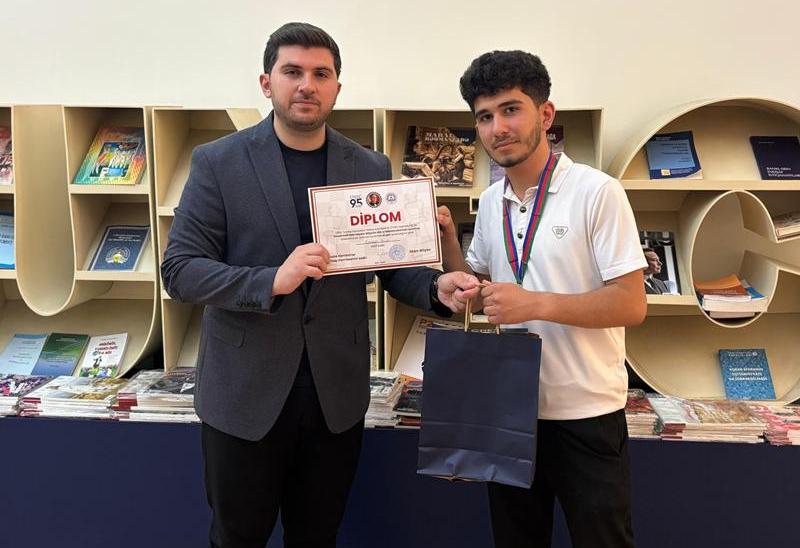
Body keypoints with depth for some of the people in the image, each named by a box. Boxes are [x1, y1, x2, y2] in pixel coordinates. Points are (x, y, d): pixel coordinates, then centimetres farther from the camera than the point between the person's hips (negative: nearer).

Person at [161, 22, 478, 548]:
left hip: (337, 391, 2)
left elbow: (390, 261, 6)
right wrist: (271, 282, -26)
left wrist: (436, 288, -15)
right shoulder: (218, 162, -5)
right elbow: (180, 269, -10)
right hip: (246, 389, -1)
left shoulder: (370, 168, 2)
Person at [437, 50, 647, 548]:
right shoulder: (491, 202, 5)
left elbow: (631, 305, -16)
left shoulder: (596, 192, -13)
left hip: (585, 412, -5)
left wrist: (536, 304, -26)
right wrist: (446, 237, -1)